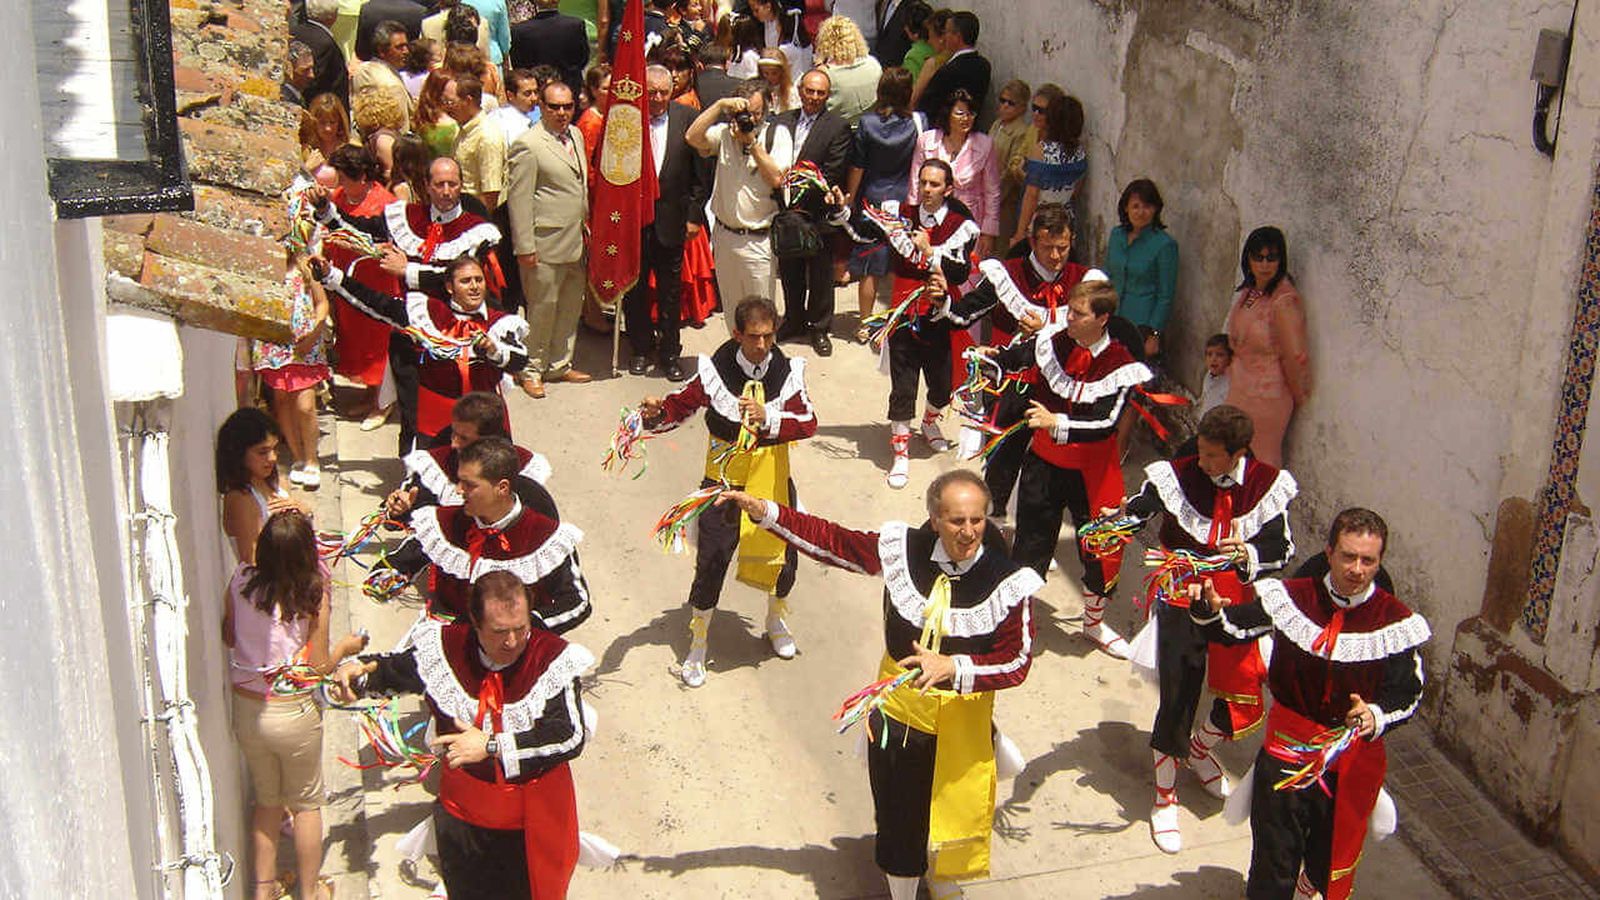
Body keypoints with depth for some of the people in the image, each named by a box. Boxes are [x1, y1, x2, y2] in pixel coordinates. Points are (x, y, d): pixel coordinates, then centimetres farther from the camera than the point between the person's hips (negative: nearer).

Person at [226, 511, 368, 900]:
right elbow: (319, 666, -13)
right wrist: (346, 646, 6)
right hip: (295, 714, -3)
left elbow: (228, 638, 3)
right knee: (306, 803, 18)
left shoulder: (240, 581, -10)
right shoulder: (313, 596, -19)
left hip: (246, 709, 3)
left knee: (267, 799, 24)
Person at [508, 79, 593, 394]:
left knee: (571, 305, 15)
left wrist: (587, 221, 19)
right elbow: (519, 199, -14)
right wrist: (524, 247, -15)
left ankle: (560, 365, 29)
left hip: (576, 241, 8)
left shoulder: (576, 135, 11)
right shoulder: (528, 145, -13)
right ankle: (533, 370, 14)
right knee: (543, 307, 0)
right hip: (545, 244, -8)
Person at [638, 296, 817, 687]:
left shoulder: (788, 371, -10)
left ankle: (776, 620, 46)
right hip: (725, 476, -2)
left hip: (771, 477, 2)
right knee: (711, 561, -2)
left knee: (784, 555, 12)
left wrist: (768, 417, -39)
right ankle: (697, 645, 19)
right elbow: (679, 406, -8)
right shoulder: (715, 370, -13)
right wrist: (656, 413, -31)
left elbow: (808, 422, -21)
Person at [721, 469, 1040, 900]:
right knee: (898, 819, 17)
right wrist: (768, 513, -8)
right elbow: (833, 542, -2)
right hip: (898, 714, 1)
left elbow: (1017, 663, -19)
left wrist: (954, 667, -33)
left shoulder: (1007, 584, -19)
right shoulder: (902, 549, -13)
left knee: (954, 813, 18)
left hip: (962, 723, -1)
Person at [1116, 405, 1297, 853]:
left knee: (1244, 708, 5)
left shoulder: (1267, 485, -7)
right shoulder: (1178, 475, -13)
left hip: (1235, 606, 3)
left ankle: (1198, 748, 41)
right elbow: (1137, 510, -17)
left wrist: (1248, 554, -24)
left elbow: (1281, 548, -3)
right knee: (1176, 702, -3)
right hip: (1180, 604, -3)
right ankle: (1165, 797, 19)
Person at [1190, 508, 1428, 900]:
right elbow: (1230, 629, -1)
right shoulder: (1293, 598, -7)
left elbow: (1407, 693, -8)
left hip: (1354, 758, 0)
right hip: (1287, 749, 0)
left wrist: (1376, 717, -28)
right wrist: (1209, 611, -23)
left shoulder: (1394, 621, -9)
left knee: (1333, 867, 16)